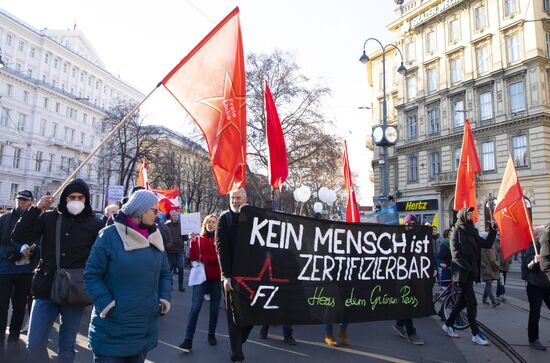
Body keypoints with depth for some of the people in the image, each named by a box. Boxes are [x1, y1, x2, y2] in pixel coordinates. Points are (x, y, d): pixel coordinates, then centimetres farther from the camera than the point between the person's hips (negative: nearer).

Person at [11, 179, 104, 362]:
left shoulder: (95, 224, -2)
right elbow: (18, 237, -6)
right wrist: (36, 209, -11)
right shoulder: (48, 218, 2)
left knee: (67, 347, 11)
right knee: (34, 344, 4)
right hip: (46, 290, 1)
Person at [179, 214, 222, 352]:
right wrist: (193, 242, -17)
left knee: (214, 308, 10)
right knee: (195, 307, -8)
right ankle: (188, 339, -4)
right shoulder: (198, 239, 3)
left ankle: (211, 334, 27)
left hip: (216, 278, 1)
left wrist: (203, 258, -14)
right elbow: (193, 257, -6)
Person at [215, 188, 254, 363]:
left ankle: (239, 341, 33)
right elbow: (221, 247, -10)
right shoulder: (225, 218, -1)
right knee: (235, 315, 4)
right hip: (232, 275, -3)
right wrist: (226, 275, -16)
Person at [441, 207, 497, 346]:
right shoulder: (457, 232, -8)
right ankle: (475, 334, 2)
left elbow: (487, 244, 6)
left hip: (470, 272, 8)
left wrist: (493, 230, -2)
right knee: (472, 303, -6)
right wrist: (469, 269, -19)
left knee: (463, 301, 13)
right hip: (462, 273, -8)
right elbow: (456, 255, -14)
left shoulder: (473, 232, 14)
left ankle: (448, 325, 26)